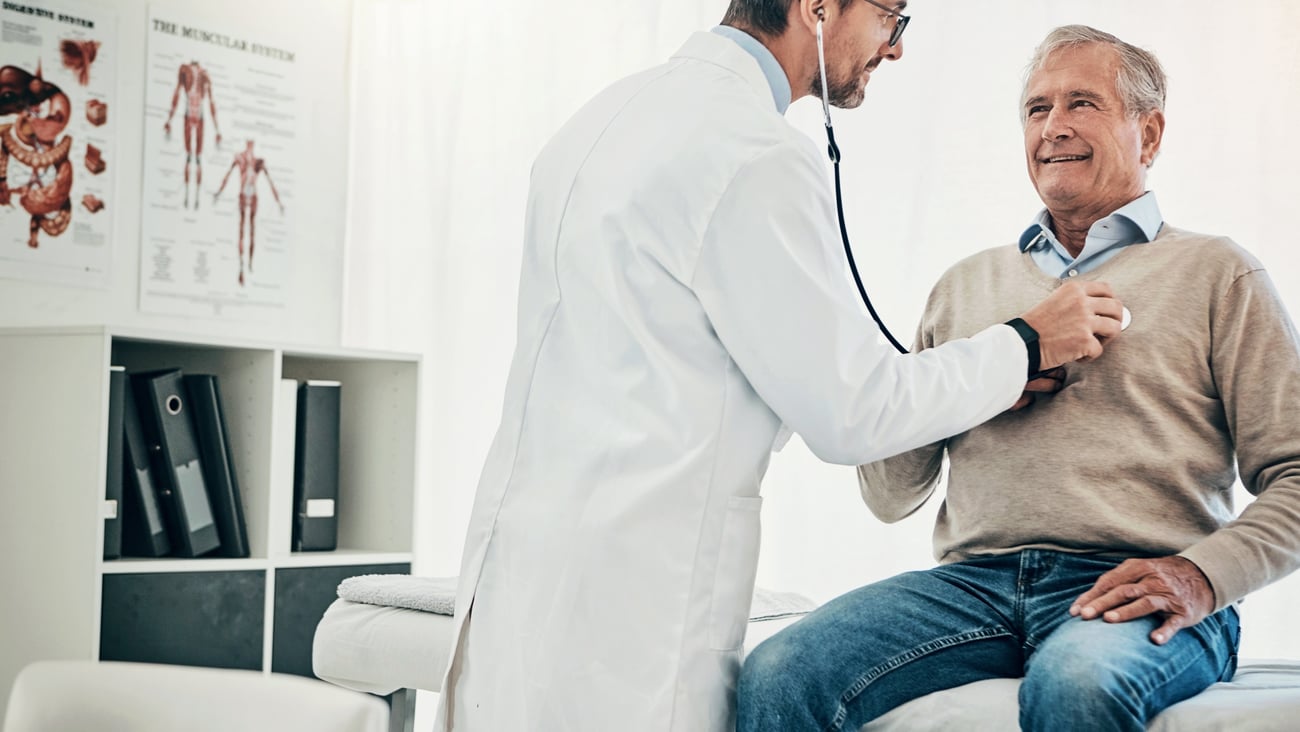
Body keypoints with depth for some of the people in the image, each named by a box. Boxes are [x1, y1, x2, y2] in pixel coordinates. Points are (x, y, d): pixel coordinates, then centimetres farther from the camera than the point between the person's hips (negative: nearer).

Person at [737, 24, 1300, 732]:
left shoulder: (1214, 273, 12)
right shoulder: (967, 285, 24)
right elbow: (889, 496, 20)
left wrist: (1200, 576, -15)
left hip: (1130, 588, -3)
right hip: (975, 582, 3)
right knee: (777, 675, -23)